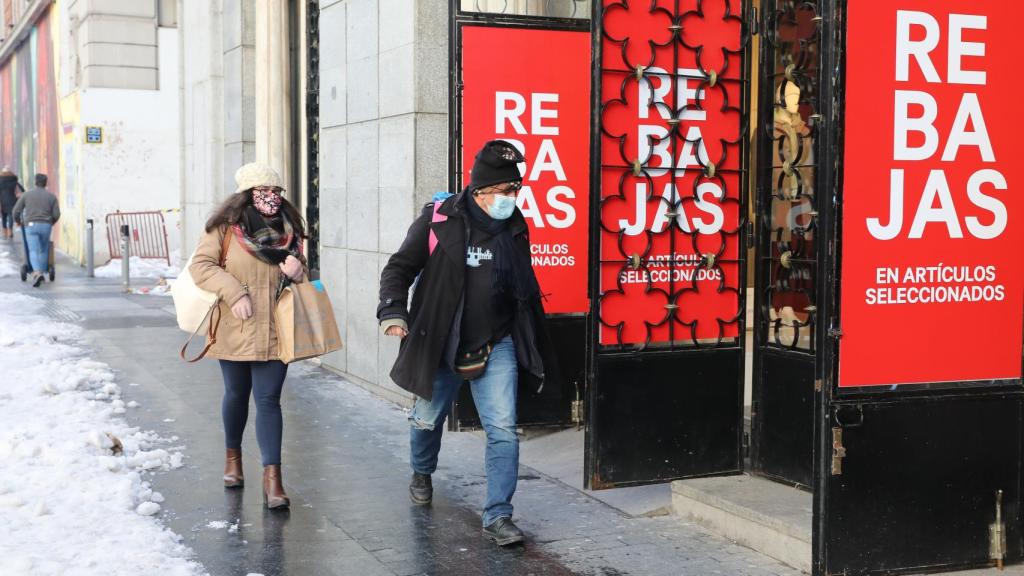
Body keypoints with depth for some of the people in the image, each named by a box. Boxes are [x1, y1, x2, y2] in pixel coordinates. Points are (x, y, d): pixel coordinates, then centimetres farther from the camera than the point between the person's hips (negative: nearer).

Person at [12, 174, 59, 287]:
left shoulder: (27, 194, 5)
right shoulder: (52, 196, 6)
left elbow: (16, 210, 4)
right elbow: (56, 214, 1)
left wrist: (18, 220, 26)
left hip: (31, 226, -1)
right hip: (45, 226, 1)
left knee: (34, 251, -7)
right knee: (44, 251, 19)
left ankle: (37, 273, -29)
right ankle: (42, 273, 18)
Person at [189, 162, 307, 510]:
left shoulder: (289, 230, 6)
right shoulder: (226, 227, -6)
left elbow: (301, 276, 17)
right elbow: (201, 265, -9)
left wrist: (297, 274, -7)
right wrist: (234, 293, -20)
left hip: (275, 332, 1)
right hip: (235, 330, -1)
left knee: (268, 400, -4)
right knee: (237, 394, 16)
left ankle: (272, 477, -5)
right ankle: (233, 456, 40)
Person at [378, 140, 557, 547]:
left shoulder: (515, 228, 1)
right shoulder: (439, 220, -12)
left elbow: (526, 289, 14)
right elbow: (400, 268, -5)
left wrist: (534, 345, 17)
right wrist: (393, 312, -19)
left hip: (496, 347, 2)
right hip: (439, 345, -2)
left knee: (503, 430, -9)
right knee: (427, 420, 17)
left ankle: (498, 517, -2)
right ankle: (422, 474, 49)